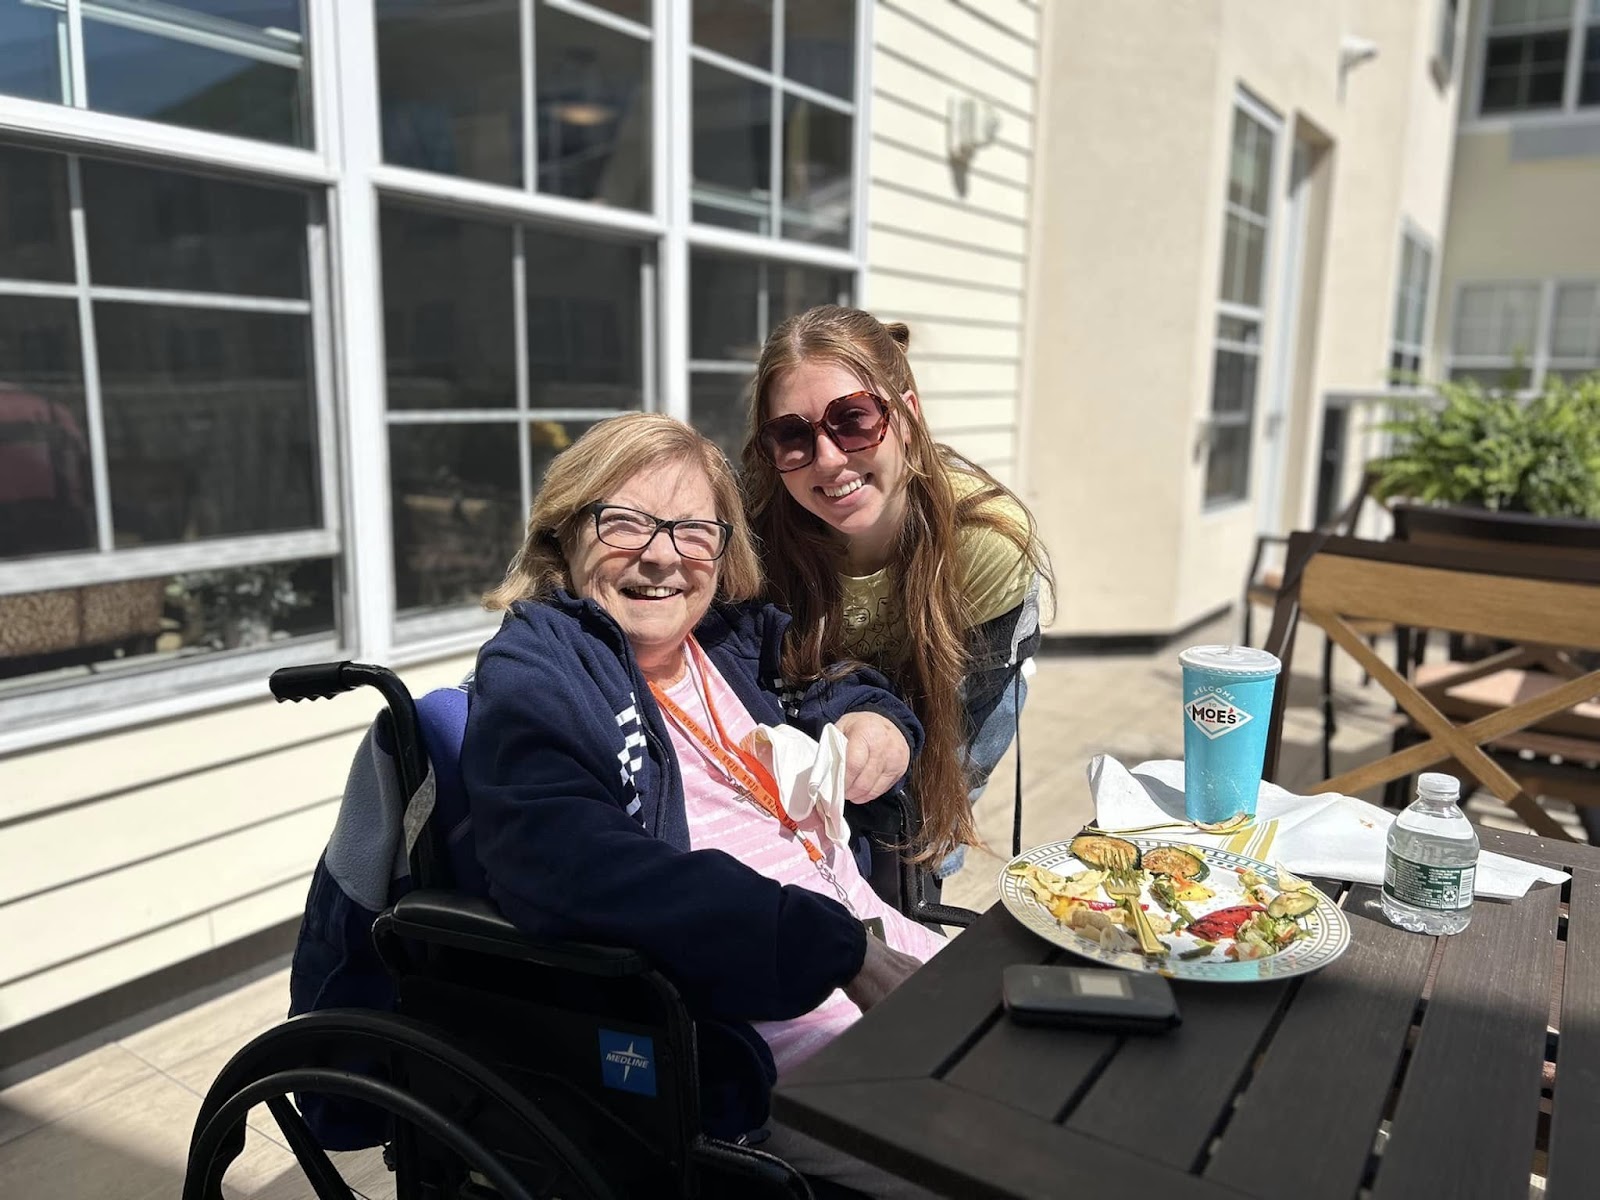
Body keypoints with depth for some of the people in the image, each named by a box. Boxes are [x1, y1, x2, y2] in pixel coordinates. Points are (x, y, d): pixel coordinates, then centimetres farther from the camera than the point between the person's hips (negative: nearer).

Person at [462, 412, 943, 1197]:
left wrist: (878, 722, 0)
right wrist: (847, 952, -27)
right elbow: (585, 875, -25)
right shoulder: (530, 682, -10)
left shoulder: (734, 635, 10)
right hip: (748, 1012, -7)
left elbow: (841, 689, 27)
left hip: (872, 935, 8)